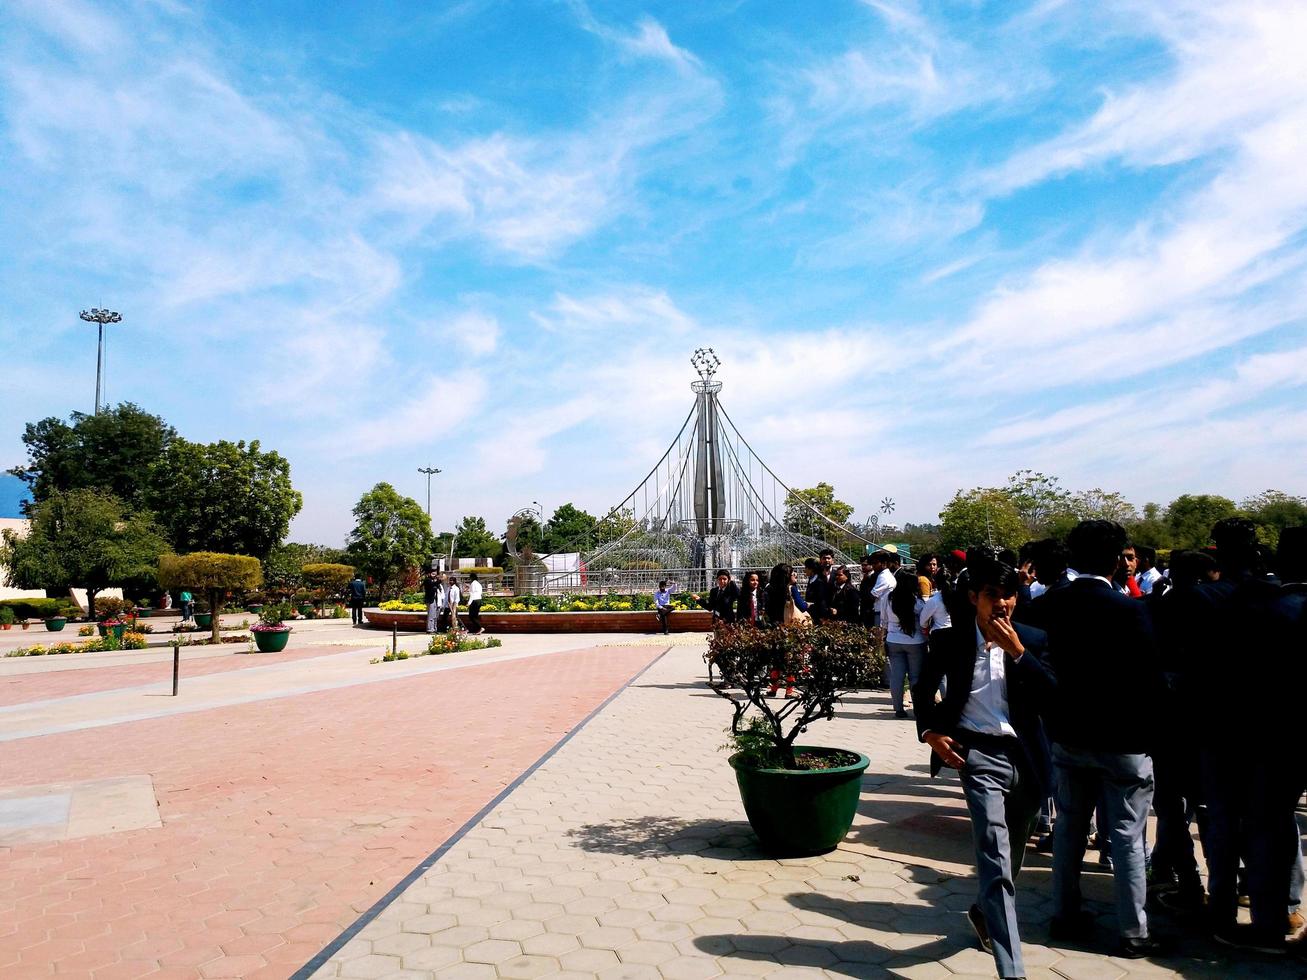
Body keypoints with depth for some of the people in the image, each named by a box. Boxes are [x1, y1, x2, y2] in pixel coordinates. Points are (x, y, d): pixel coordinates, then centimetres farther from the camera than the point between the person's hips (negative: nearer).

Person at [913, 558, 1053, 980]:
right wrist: (930, 732, -2)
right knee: (996, 860, -12)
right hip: (979, 755, -3)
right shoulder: (951, 640, -2)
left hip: (1025, 755, 4)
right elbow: (923, 688, 11)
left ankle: (983, 912, 47)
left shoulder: (1032, 640, 3)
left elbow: (1051, 694, -9)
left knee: (1012, 856, 20)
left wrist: (1018, 652, -17)